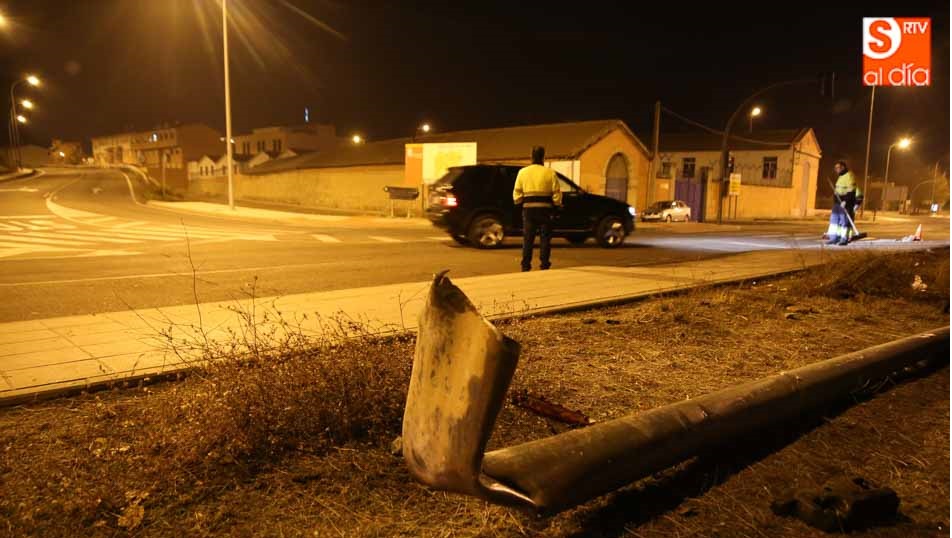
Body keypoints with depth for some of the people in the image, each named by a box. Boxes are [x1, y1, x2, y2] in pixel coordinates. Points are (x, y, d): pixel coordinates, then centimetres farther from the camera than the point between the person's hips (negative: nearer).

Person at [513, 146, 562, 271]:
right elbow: (556, 193, -3)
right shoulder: (550, 173, -3)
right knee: (545, 238, 5)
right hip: (545, 208, -2)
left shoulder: (523, 172, 3)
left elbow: (517, 192, 3)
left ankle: (526, 266, 8)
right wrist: (558, 203, 13)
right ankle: (544, 265, 4)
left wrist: (519, 202, 20)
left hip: (528, 208, 2)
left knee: (528, 238, 8)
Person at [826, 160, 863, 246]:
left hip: (846, 203, -10)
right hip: (839, 202, 10)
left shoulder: (849, 176, -13)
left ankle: (844, 239, 1)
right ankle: (833, 238, 11)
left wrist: (845, 201, -26)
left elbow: (851, 191, -20)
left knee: (845, 221, -5)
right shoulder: (840, 177, 17)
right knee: (834, 219, 7)